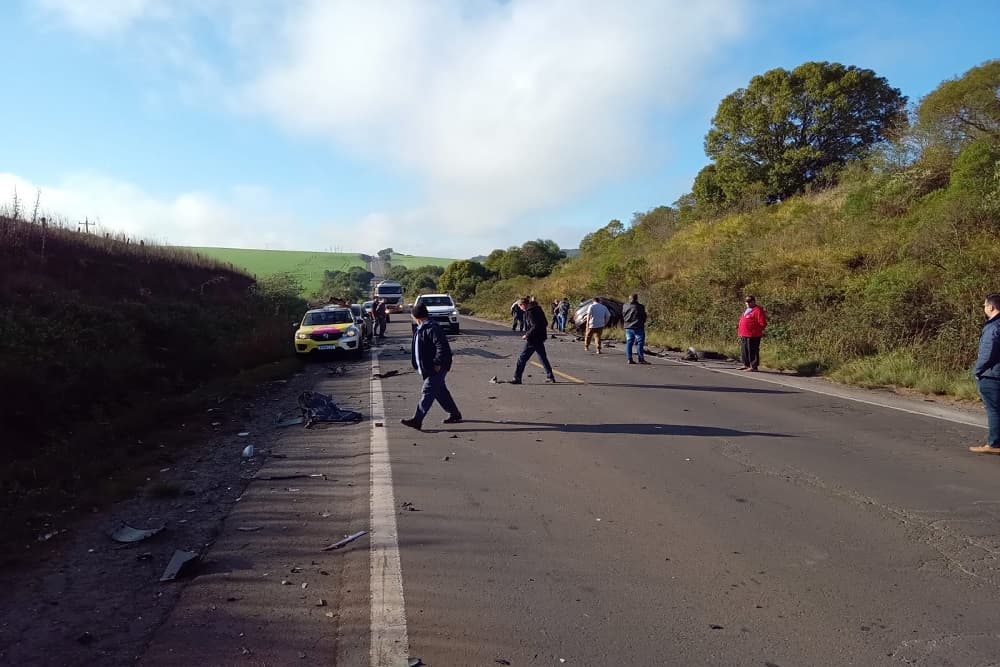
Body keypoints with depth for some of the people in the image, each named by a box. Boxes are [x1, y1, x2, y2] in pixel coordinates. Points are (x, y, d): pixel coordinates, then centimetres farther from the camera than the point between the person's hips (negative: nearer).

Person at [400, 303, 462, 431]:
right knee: (440, 391, 17)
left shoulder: (432, 328, -20)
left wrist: (437, 363, -24)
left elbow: (442, 346, -26)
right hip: (429, 368, 10)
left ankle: (417, 420, -8)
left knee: (427, 393, -8)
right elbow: (418, 348, 23)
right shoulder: (421, 329, 13)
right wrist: (420, 366, 20)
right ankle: (455, 414, 29)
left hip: (436, 369, -10)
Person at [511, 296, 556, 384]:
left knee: (522, 358, -2)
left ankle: (517, 378, 0)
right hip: (540, 337, 10)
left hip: (533, 338, -10)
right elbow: (545, 323, 16)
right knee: (543, 357, 18)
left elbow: (535, 326, -24)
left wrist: (527, 335, -14)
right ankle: (550, 376, 23)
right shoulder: (537, 309, 11)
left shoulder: (530, 312, -17)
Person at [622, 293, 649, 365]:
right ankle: (641, 359, 0)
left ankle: (629, 359, 6)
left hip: (628, 327, 5)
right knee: (640, 343, 1)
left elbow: (622, 317, 10)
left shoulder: (625, 306, 4)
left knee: (629, 343, 8)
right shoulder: (640, 307, -10)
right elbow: (644, 317, -3)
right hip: (638, 327, -5)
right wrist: (642, 323, 15)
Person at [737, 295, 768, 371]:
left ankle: (753, 366, -1)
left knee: (752, 351, -6)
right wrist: (740, 330, 19)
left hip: (753, 335, -10)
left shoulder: (758, 310, -9)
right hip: (744, 335, 10)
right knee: (744, 350, 14)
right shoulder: (746, 310, 21)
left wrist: (757, 331, -12)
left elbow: (762, 323, -12)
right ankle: (746, 365, 24)